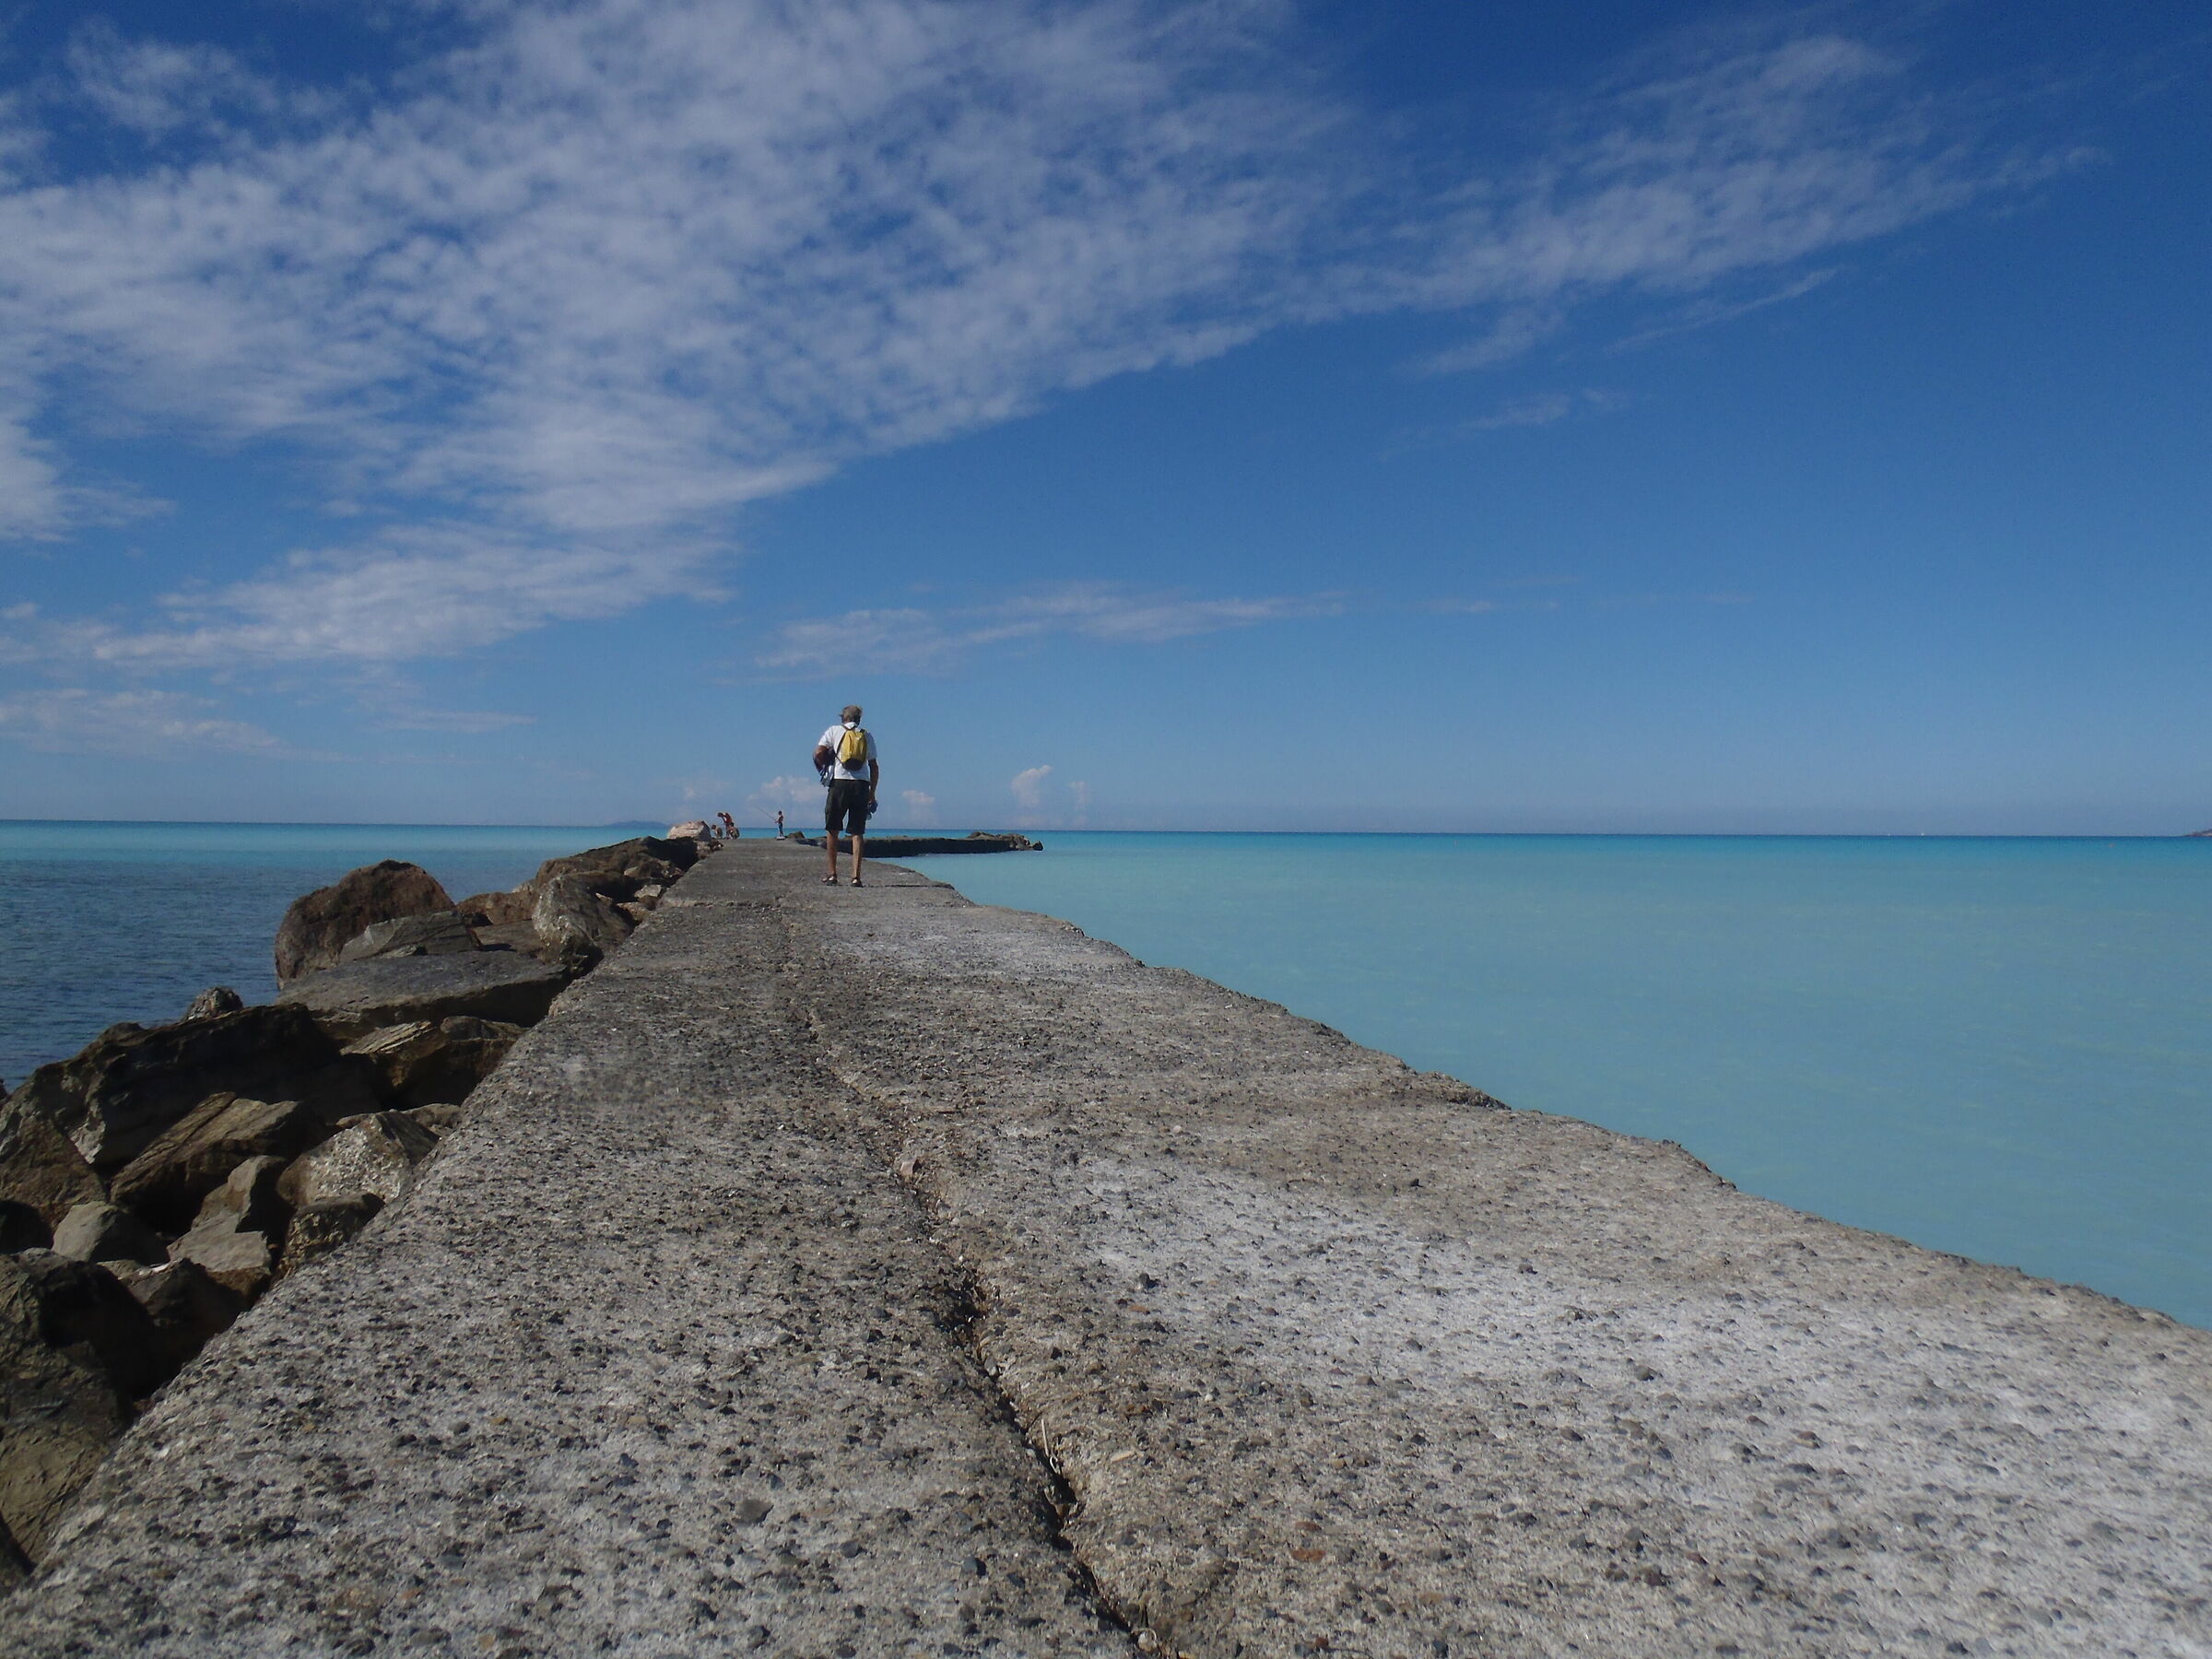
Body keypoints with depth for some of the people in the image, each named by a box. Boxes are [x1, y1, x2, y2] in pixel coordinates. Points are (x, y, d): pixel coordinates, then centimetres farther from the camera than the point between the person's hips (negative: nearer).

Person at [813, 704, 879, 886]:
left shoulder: (834, 731, 7)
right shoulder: (867, 737, 15)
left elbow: (818, 753, -4)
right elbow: (874, 768, 14)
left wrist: (824, 766, 16)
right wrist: (872, 794, 19)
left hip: (839, 783, -2)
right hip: (861, 785, 2)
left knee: (833, 830, 10)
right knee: (858, 832, 2)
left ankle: (832, 874, 11)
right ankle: (856, 876, -4)